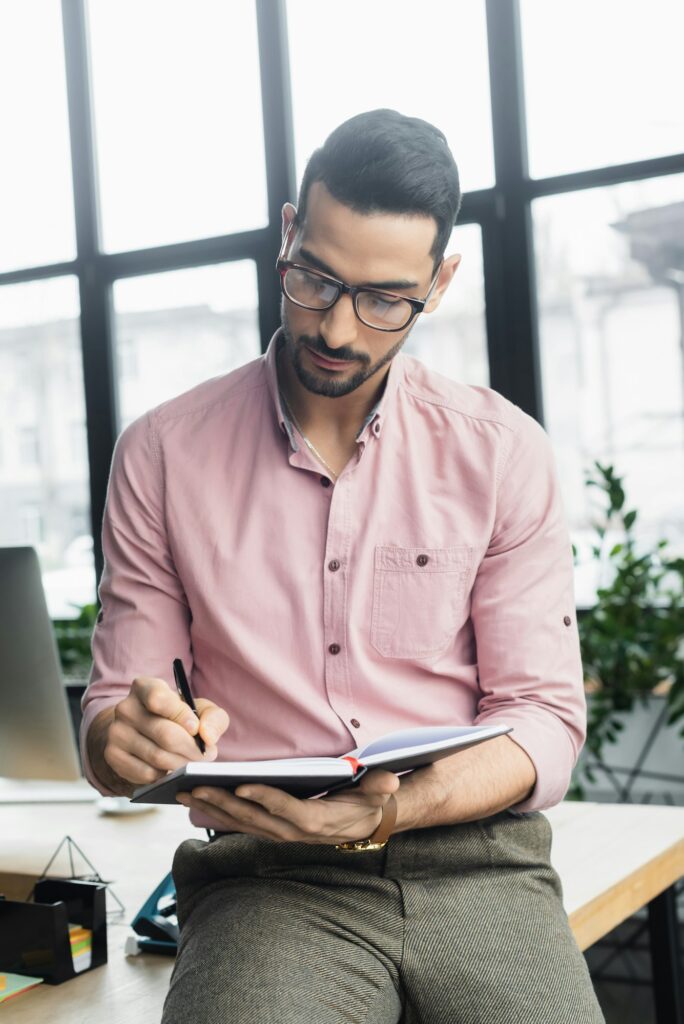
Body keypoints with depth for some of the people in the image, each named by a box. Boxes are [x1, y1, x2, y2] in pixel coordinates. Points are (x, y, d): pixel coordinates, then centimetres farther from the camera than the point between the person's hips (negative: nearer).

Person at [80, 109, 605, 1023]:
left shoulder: (504, 453, 3)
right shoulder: (162, 453, 3)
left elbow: (544, 717, 1)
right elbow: (113, 706, 7)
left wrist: (390, 812, -17)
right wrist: (125, 740, -18)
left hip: (474, 856, 2)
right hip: (264, 878, -2)